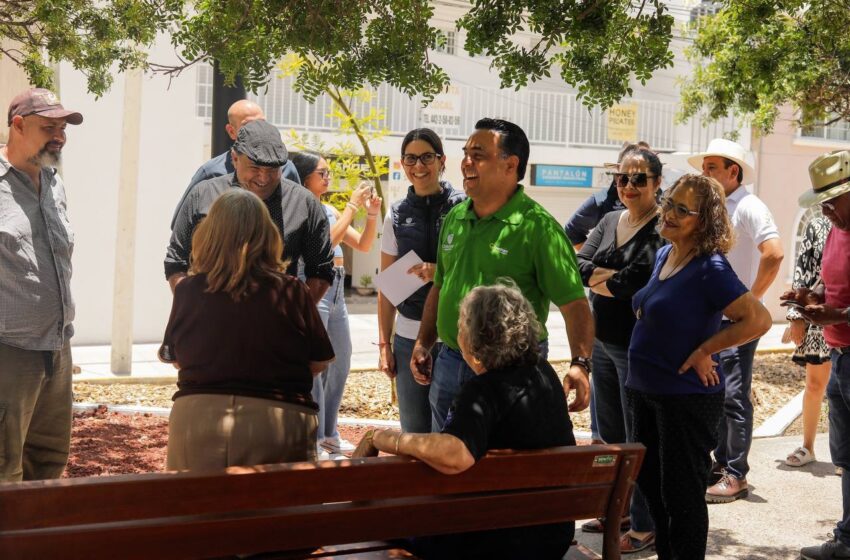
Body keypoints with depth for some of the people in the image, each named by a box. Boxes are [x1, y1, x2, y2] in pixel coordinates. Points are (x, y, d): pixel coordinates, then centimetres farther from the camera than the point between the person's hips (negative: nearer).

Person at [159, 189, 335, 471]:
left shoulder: (187, 291, -2)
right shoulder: (291, 292, -5)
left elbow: (174, 358, 12)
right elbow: (319, 362, 4)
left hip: (195, 415, 1)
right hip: (278, 420, -1)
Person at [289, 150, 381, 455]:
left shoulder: (329, 210, 16)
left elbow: (363, 245, 16)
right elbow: (328, 240, -21)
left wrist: (372, 214, 2)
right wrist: (352, 205, -16)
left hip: (336, 291, 9)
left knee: (340, 366, 13)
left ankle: (329, 434, 24)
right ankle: (314, 440, -4)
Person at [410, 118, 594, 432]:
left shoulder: (537, 226, -13)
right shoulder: (454, 218, 8)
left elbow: (574, 303, -17)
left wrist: (580, 365, -29)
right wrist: (424, 343, 13)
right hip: (449, 364, 7)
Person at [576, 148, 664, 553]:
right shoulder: (610, 222, 11)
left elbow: (642, 278, -27)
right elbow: (578, 265, 1)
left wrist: (598, 278, -10)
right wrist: (615, 277, -16)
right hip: (603, 342, 8)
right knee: (608, 433, 18)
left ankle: (644, 527, 11)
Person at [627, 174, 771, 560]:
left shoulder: (710, 269, -18)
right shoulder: (663, 255, 7)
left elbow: (759, 320, -24)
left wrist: (705, 350, -19)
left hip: (687, 397, -9)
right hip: (644, 391, 9)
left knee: (681, 493, 3)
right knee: (649, 482, 19)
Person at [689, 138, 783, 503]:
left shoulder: (748, 208, -13)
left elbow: (773, 255, -24)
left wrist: (751, 299, -18)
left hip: (738, 319, -8)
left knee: (734, 396, -5)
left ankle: (736, 475, 3)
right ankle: (722, 462, 26)